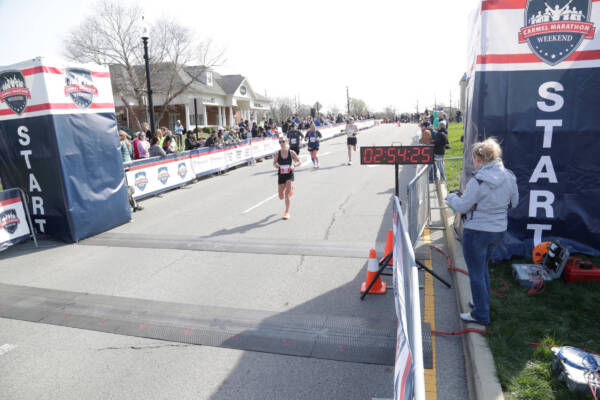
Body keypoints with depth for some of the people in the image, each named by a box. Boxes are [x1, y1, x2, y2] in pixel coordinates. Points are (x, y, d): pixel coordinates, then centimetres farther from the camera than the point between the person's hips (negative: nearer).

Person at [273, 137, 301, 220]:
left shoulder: (291, 152, -8)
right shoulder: (277, 154, -5)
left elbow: (299, 162, 0)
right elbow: (274, 162, 8)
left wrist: (294, 165, -21)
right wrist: (276, 165, -16)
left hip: (290, 175, -3)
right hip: (281, 176, 3)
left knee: (287, 193, -18)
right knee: (281, 197, 11)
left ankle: (287, 212, 1)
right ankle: (290, 188, 48)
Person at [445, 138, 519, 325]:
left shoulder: (478, 181, -23)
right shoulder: (509, 177, -1)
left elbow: (462, 206, -14)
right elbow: (514, 202, 10)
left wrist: (451, 197, 4)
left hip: (477, 231, -7)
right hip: (499, 230, 7)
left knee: (476, 273, 7)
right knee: (483, 267, 26)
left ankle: (481, 314, 17)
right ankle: (482, 302, 41)